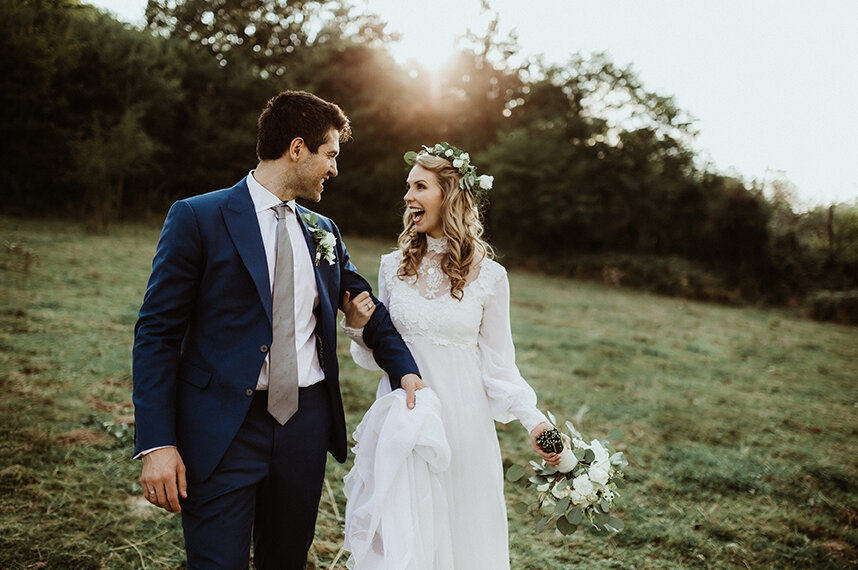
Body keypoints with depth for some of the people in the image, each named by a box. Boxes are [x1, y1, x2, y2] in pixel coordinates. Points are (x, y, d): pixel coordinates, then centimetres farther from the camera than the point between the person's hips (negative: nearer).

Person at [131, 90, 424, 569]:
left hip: (307, 423, 5)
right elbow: (157, 333, -8)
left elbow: (366, 305, 20)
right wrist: (157, 444, -15)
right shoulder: (198, 219, -6)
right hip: (223, 431, -5)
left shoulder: (324, 232, 10)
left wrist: (406, 371, 2)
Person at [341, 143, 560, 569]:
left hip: (461, 421, -2)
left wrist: (535, 420, -11)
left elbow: (498, 363, 0)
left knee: (459, 532, 10)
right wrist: (359, 327, -10)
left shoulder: (488, 276, -4)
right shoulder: (394, 266, 3)